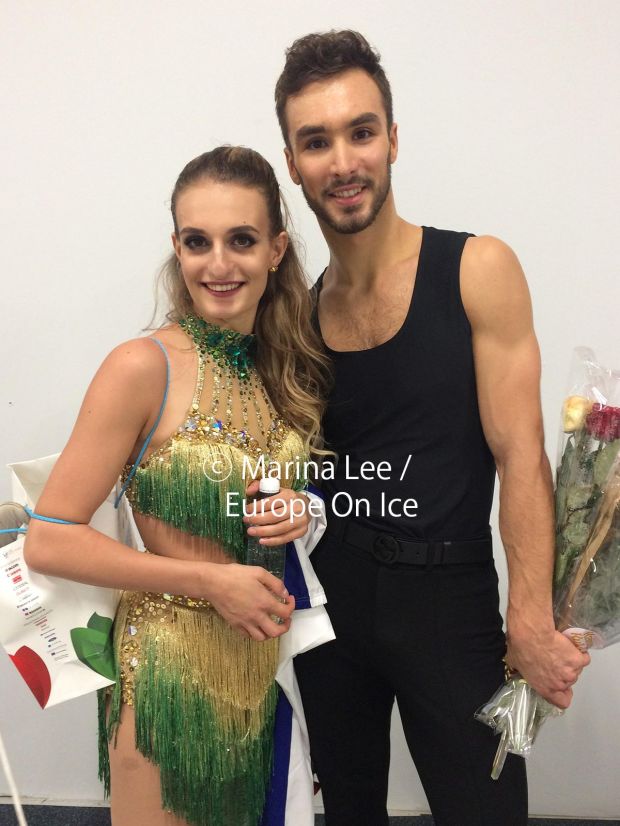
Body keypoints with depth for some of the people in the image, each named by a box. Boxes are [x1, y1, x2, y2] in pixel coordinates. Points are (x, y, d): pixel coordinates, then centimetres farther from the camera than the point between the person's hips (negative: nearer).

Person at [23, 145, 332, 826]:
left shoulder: (289, 365, 0)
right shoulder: (143, 367, -18)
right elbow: (48, 543, -17)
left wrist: (297, 509, -8)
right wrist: (210, 579, -18)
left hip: (267, 664, 6)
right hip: (170, 668, -5)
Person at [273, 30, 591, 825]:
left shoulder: (479, 270, -9)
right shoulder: (300, 308, 4)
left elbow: (520, 457, -14)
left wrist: (531, 622, -19)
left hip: (448, 594, -3)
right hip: (331, 587, 4)